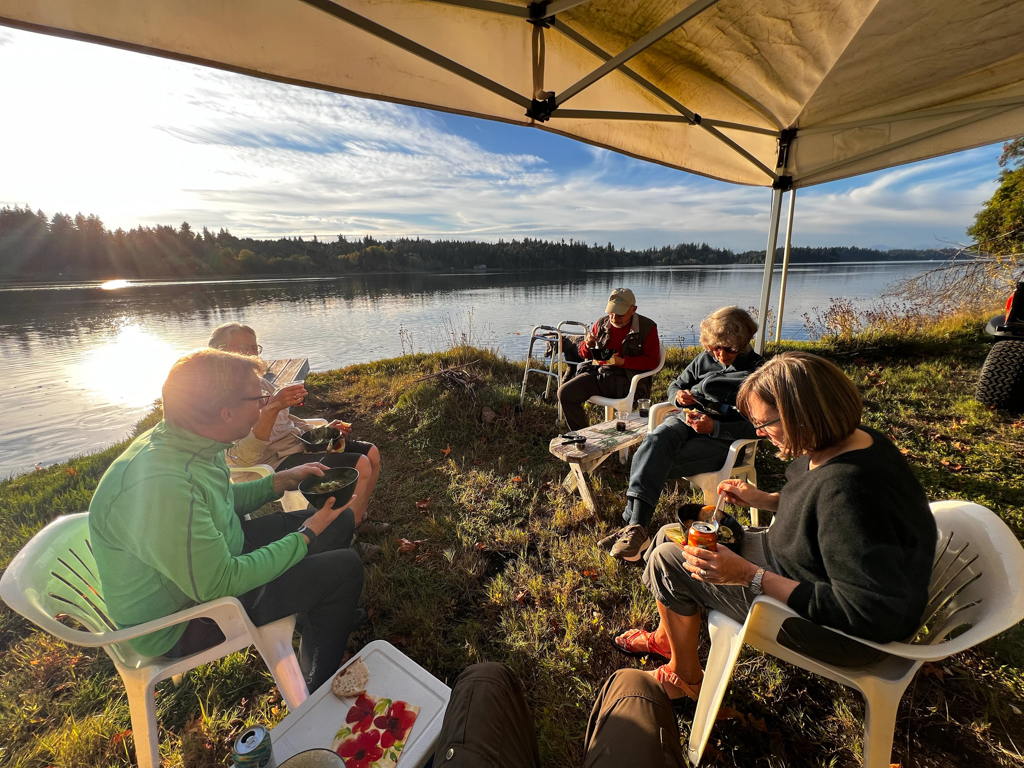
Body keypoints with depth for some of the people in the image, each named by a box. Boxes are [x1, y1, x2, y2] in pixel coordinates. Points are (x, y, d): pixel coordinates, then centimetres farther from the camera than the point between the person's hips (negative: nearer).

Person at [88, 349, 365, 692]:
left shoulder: (184, 441, -8)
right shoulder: (160, 484, -38)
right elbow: (220, 584, -31)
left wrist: (278, 481, -3)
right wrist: (305, 537, -21)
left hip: (215, 556, 8)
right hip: (182, 618, -8)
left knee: (340, 520, 8)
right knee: (344, 568, -16)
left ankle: (331, 613, 36)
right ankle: (319, 693, 11)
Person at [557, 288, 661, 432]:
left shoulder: (647, 327, 0)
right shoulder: (602, 324, 13)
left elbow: (652, 361, -6)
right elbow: (584, 354, 20)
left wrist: (623, 361, -19)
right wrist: (588, 346, -5)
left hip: (627, 379, -5)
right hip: (597, 372, 5)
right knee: (565, 393, -15)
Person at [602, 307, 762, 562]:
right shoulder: (705, 358, 13)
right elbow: (675, 386, 24)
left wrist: (714, 427, -23)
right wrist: (679, 395, -2)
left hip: (723, 440, -4)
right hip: (688, 421, 4)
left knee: (654, 464, -30)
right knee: (656, 440, -34)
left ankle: (633, 524, -23)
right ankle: (636, 527, -44)